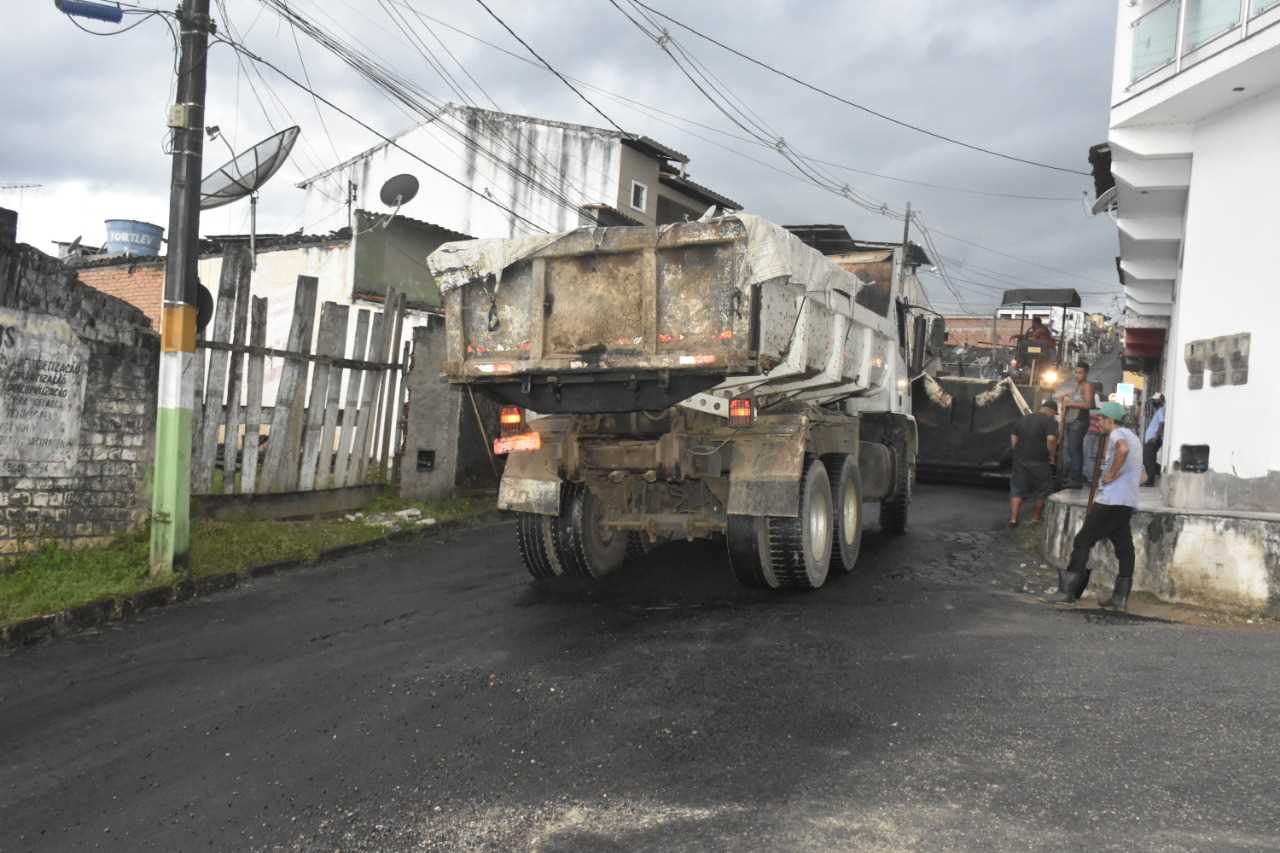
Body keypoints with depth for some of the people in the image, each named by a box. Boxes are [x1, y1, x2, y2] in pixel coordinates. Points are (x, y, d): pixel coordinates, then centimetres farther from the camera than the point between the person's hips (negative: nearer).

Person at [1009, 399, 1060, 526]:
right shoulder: (1050, 421, -8)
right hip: (1039, 462, -5)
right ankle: (1036, 517, 21)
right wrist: (1052, 455, -10)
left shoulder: (1024, 418, 13)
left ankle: (1013, 519, 1)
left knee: (1017, 490, 9)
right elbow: (1051, 439, -22)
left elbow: (1013, 438, 15)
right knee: (1042, 491, 13)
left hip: (1020, 460, 5)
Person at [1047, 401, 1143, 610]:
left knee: (1083, 541, -4)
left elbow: (1122, 449, -34)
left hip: (1111, 500, -10)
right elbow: (1139, 473, 30)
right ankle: (1121, 597, 8)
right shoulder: (1132, 437, 23)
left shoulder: (1117, 434, -8)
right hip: (1128, 502, 10)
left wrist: (1111, 475, -22)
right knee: (1124, 547, 7)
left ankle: (1068, 591, -4)